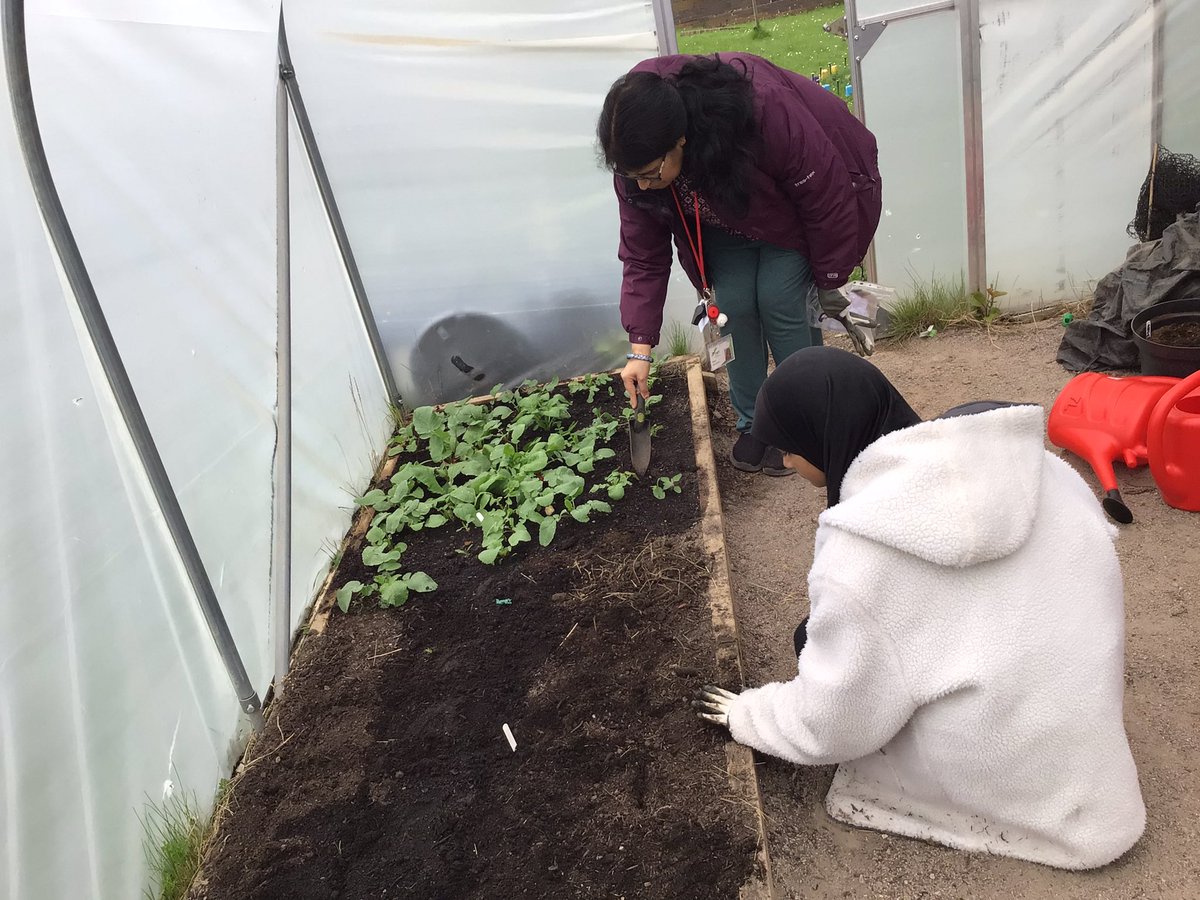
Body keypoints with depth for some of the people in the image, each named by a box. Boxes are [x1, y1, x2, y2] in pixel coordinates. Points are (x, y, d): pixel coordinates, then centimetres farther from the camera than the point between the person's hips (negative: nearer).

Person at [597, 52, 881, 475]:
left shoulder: (766, 111, -42)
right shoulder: (637, 157, -28)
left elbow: (827, 195, -28)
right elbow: (642, 253, -19)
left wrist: (829, 279, -15)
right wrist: (640, 349, -23)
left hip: (792, 209, -3)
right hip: (726, 220, 4)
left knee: (779, 300, -14)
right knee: (733, 305, -9)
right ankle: (752, 423, 11)